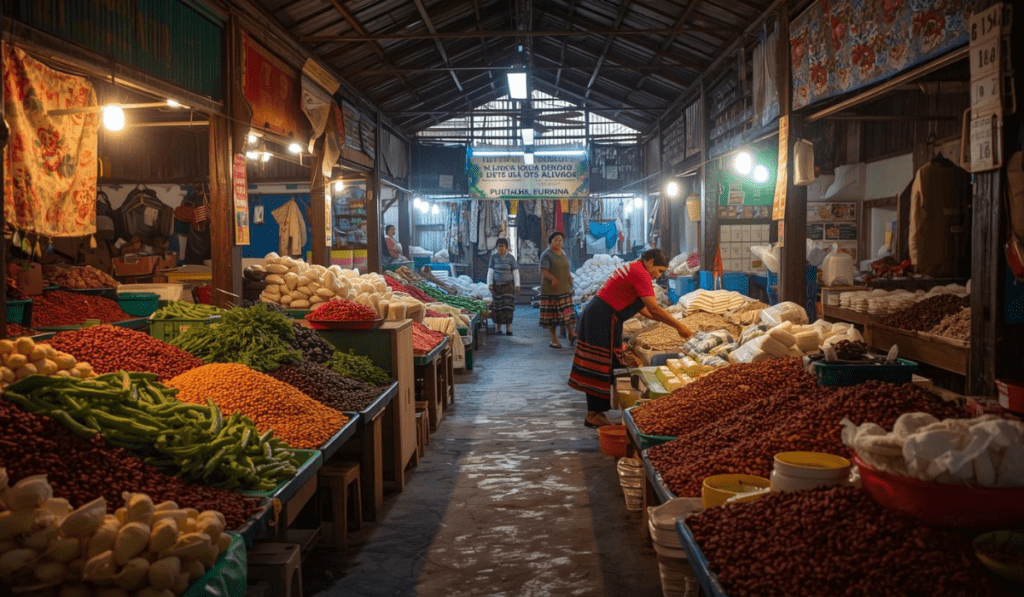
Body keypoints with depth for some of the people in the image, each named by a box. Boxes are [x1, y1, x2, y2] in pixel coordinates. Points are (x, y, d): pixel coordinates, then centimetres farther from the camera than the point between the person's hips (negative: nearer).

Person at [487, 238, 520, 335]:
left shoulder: (510, 257, 3)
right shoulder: (494, 257, 6)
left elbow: (515, 272, 5)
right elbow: (490, 271, 8)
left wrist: (517, 285, 0)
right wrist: (490, 284, 1)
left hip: (508, 284, -1)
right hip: (496, 284, 1)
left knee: (508, 305, -7)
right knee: (497, 306, -1)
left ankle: (508, 327, -4)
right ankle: (498, 328, 5)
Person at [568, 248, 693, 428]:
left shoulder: (632, 268, 19)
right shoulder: (641, 274, -13)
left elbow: (642, 308, 20)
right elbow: (654, 309, -18)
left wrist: (669, 322, 15)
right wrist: (678, 326, -10)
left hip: (594, 315, 10)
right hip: (603, 320, -10)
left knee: (596, 368, 12)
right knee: (602, 367, -4)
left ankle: (593, 413, 17)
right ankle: (594, 415, 2)